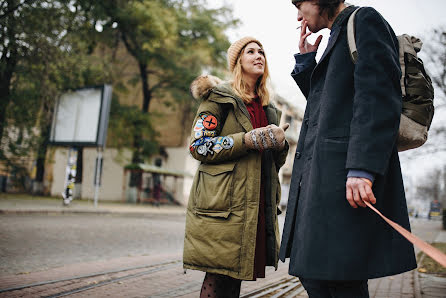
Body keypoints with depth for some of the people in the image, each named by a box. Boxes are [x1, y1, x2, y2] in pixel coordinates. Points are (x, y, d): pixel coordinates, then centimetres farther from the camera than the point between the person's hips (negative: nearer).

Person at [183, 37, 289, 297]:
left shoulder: (268, 108, 21)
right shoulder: (218, 97, 3)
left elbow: (274, 163, 23)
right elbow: (199, 146, -6)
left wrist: (280, 143, 0)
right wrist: (247, 139, -15)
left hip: (257, 204, 6)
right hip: (223, 202, -6)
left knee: (236, 275, 8)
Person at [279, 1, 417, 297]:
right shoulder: (337, 37, 27)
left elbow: (379, 96, -15)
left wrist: (362, 167, -24)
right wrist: (306, 61, 21)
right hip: (318, 179, 10)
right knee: (311, 273, 10)